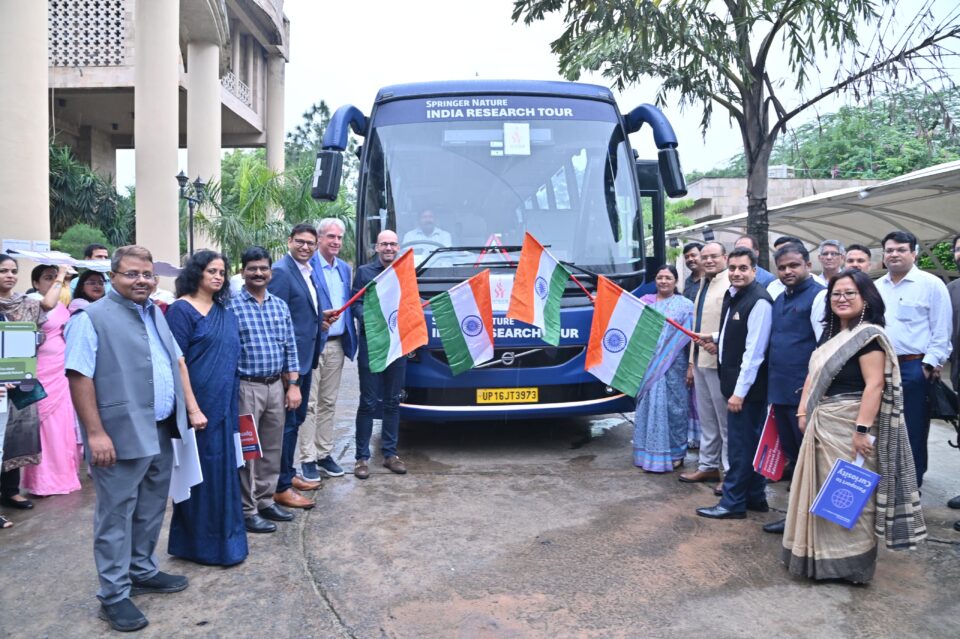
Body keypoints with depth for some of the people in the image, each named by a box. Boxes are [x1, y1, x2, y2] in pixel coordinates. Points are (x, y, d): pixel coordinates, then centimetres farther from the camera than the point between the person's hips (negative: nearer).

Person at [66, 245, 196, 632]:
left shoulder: (155, 314, 13)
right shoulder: (92, 318, -10)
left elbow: (176, 361, 18)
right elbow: (79, 377, -16)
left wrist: (192, 407, 12)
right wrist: (95, 433, -19)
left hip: (161, 433, 7)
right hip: (122, 436, -7)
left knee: (151, 511, 18)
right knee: (116, 516, 4)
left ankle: (143, 571, 35)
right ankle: (114, 595, 16)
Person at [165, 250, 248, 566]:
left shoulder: (225, 312, 13)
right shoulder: (181, 310, -7)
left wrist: (234, 399, 13)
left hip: (226, 404, 7)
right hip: (198, 404, -7)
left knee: (223, 467, 13)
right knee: (201, 471, 2)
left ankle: (224, 534, 26)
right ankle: (199, 543, 16)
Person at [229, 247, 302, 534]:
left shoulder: (280, 306, 11)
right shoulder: (231, 305, -7)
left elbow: (290, 348, 12)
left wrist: (293, 385, 6)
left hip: (276, 386, 6)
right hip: (246, 387, -5)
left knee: (272, 449, 13)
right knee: (247, 450, 2)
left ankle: (266, 501, 26)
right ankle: (247, 510, 12)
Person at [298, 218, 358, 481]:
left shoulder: (345, 268, 14)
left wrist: (351, 337, 8)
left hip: (336, 344, 7)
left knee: (328, 403, 13)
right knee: (309, 404, -1)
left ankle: (324, 454, 22)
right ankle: (307, 459, 6)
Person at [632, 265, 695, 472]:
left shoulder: (685, 305, 3)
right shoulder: (645, 302, 11)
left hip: (672, 366, -3)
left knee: (672, 405, 0)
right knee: (648, 405, 6)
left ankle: (675, 453, 12)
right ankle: (649, 451, 16)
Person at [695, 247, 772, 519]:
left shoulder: (759, 301, -18)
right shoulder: (732, 295, 10)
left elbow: (754, 350, -21)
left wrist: (740, 391, -21)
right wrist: (716, 337, 11)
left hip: (747, 385, -9)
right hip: (733, 378, 9)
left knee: (740, 442, 0)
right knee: (750, 441, 17)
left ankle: (733, 503, 10)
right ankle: (755, 497, 28)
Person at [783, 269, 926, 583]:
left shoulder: (868, 335, -12)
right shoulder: (830, 334, 13)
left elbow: (875, 385, -20)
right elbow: (813, 376, 15)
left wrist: (863, 430, -24)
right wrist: (803, 412, 7)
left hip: (849, 426, -8)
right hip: (822, 425, 8)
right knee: (823, 491, 14)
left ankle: (851, 561, 15)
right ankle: (825, 555, 27)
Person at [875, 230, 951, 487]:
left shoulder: (931, 284, -3)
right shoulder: (875, 287, 12)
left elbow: (941, 332, -6)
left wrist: (929, 365, -11)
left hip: (914, 368, -5)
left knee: (912, 430, 3)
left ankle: (911, 486, 15)